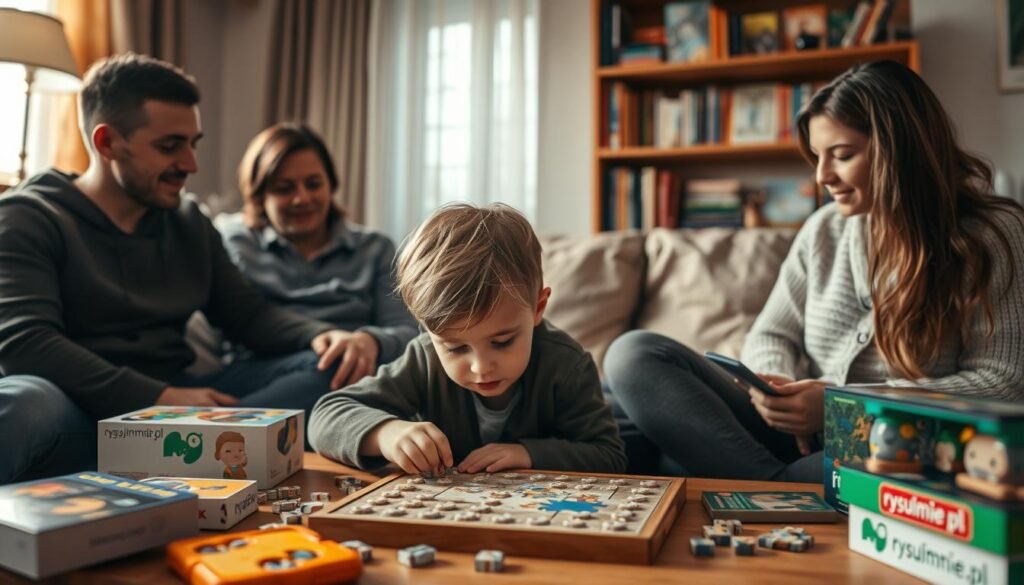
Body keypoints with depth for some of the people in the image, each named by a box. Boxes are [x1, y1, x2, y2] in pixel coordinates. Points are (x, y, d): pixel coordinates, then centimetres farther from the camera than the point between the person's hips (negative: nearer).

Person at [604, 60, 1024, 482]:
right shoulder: (825, 228, 10)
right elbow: (771, 335, 12)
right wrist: (776, 387, -13)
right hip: (800, 439, 4)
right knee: (633, 354, -11)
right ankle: (775, 487, -24)